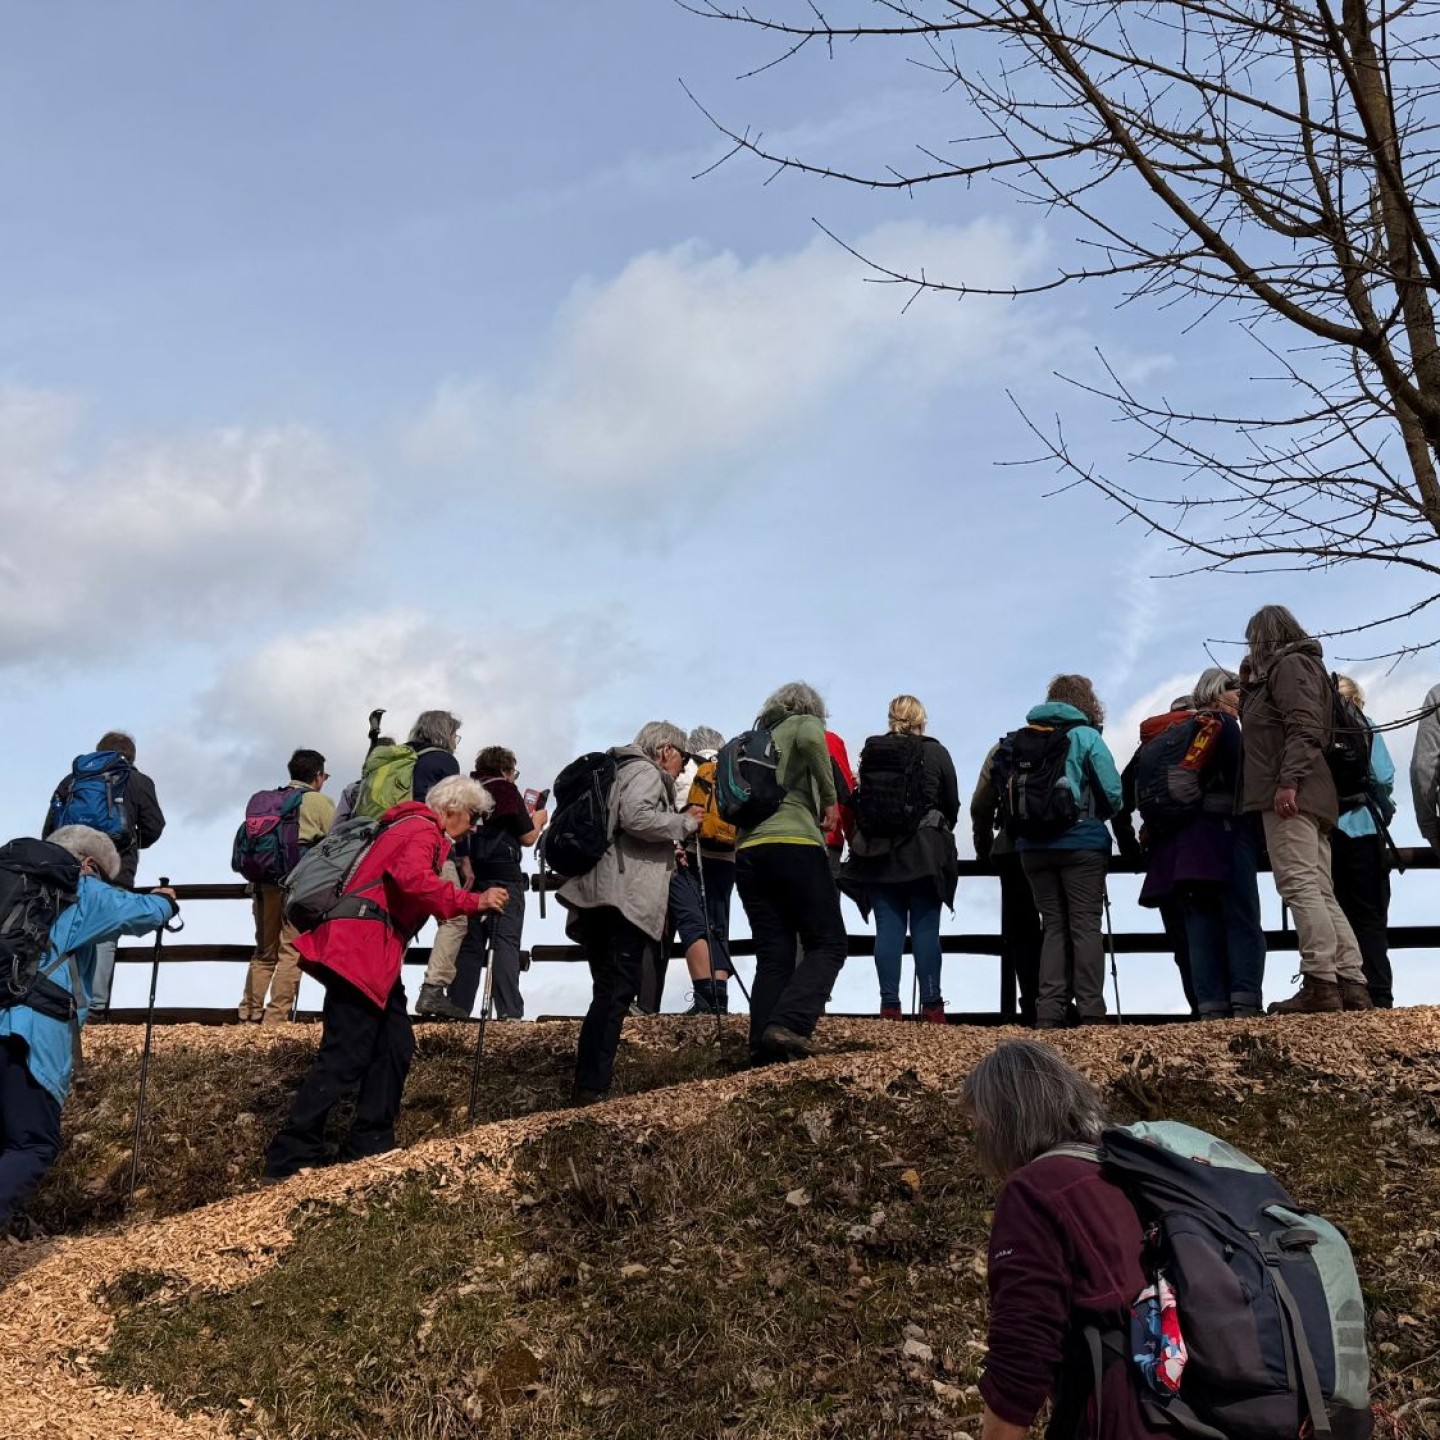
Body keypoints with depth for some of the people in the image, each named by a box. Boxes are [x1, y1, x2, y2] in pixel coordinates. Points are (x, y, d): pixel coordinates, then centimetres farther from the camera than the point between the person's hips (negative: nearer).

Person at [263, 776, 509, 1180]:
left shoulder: (412, 828, 26)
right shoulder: (423, 830, -6)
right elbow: (414, 879, -25)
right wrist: (473, 901, -22)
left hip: (374, 955, 11)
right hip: (360, 949, -11)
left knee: (396, 1046, 10)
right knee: (345, 1056, -11)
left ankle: (369, 1145, 14)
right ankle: (290, 1158, -9)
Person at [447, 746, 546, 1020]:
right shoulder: (507, 790, -1)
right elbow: (527, 838, -2)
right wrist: (537, 820, 19)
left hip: (472, 877, 6)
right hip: (503, 876, -5)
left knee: (469, 945, 7)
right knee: (505, 943, -8)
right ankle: (509, 1012, -16)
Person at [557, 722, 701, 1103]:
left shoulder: (623, 770, 29)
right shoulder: (645, 771, 0)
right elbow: (635, 817, -19)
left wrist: (669, 850, 30)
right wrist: (685, 822, -6)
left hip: (596, 897, 10)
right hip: (623, 897, -10)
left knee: (608, 991, 12)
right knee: (617, 991, -12)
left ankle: (589, 1084, 12)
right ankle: (592, 1086, -16)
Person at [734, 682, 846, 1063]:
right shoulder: (805, 723, 10)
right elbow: (811, 741, -15)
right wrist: (829, 799, -8)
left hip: (747, 850, 6)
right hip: (794, 845, -6)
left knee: (773, 955, 8)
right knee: (828, 944, -1)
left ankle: (762, 1044, -2)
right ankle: (788, 1024, -19)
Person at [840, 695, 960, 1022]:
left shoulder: (870, 752, 4)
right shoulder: (935, 753, 1)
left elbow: (858, 802, 6)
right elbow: (952, 805, 6)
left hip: (878, 852, 2)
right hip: (924, 853, -2)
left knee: (888, 928, 2)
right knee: (925, 927, 1)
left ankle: (889, 1004, 0)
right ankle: (931, 1004, -1)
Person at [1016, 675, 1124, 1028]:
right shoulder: (1086, 736, -1)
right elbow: (1113, 794, -7)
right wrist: (1095, 816, 11)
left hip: (1033, 846, 4)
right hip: (1081, 843, -4)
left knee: (1054, 927, 9)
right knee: (1086, 926, 1)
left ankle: (1048, 1012, 3)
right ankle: (1090, 1012, -3)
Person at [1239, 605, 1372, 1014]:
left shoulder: (1290, 664, 0)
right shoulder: (1277, 672, 29)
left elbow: (1304, 728, -15)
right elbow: (1254, 723, 34)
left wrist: (1288, 780, -25)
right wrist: (1247, 684, 24)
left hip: (1291, 795, -10)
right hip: (1307, 797, 10)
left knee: (1300, 887, -17)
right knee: (1321, 893, 4)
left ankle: (1321, 984, -24)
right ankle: (1352, 985, 0)